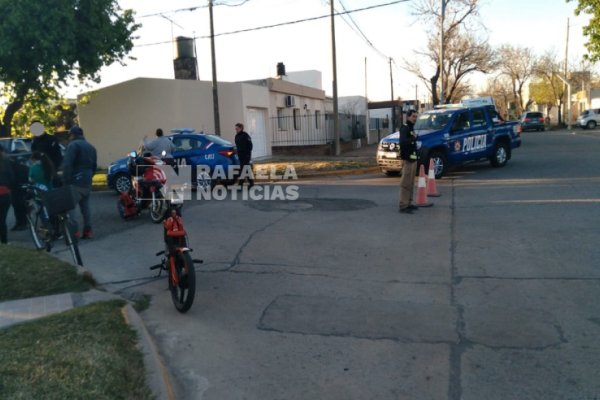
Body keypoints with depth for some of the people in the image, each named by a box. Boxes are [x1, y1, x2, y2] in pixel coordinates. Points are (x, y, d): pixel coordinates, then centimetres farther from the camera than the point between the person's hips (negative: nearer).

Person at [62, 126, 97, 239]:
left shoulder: (73, 145, -7)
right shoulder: (91, 147, 20)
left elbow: (67, 165, -16)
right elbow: (94, 166, 23)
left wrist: (66, 181, -13)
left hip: (75, 183, -8)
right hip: (87, 183, 8)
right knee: (85, 207, 12)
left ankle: (74, 231, -15)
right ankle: (88, 231, 13)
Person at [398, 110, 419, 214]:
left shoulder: (412, 128, 20)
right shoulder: (404, 128, -10)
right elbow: (402, 142, -26)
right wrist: (413, 138, -16)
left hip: (413, 159, 10)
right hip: (407, 159, -10)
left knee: (411, 183, 13)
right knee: (406, 183, -10)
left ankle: (409, 203, 20)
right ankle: (403, 206, -9)